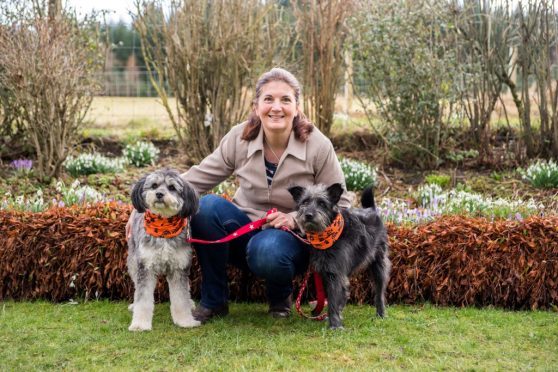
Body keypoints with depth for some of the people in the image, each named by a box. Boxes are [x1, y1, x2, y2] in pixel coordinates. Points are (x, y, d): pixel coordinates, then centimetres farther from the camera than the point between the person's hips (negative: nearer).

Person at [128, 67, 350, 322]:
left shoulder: (318, 146, -14)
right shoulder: (240, 137, -9)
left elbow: (339, 205, -6)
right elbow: (197, 178, -8)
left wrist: (296, 218, -22)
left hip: (290, 237, -3)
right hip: (244, 233, 3)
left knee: (267, 252, -38)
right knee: (206, 206, -27)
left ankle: (280, 295, 2)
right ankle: (213, 301, -10)